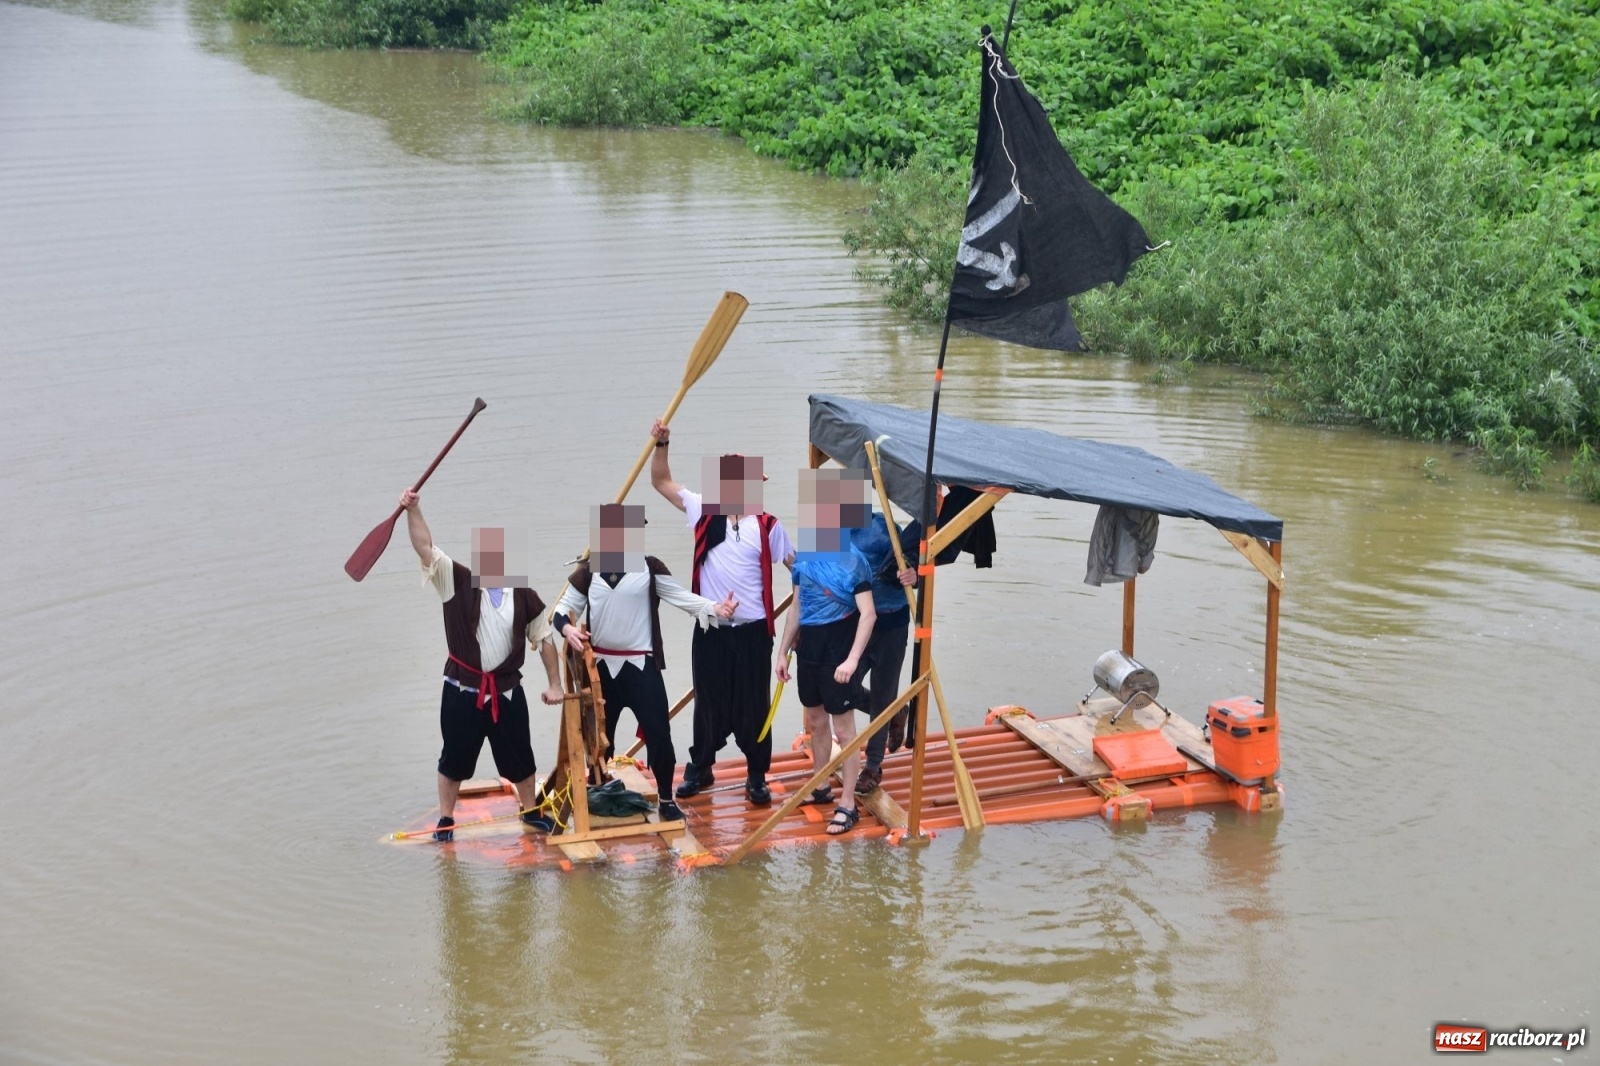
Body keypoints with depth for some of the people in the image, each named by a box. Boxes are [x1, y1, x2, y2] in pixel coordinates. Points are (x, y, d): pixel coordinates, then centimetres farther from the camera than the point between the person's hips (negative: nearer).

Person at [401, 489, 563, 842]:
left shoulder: (523, 594, -2)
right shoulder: (457, 582, -6)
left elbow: (543, 637, 5)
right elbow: (425, 548, -17)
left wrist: (554, 683, 5)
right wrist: (413, 510, -30)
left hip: (506, 690, 1)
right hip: (462, 690, -1)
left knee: (519, 756, 14)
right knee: (454, 757, 10)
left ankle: (531, 811, 34)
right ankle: (445, 818, 26)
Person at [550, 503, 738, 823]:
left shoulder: (648, 566, -3)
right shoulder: (588, 570, 3)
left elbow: (681, 596, -6)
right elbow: (563, 608, 5)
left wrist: (715, 608, -23)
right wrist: (566, 627, -18)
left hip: (641, 665, -2)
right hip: (601, 665, 2)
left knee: (658, 732, -3)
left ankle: (666, 800, 14)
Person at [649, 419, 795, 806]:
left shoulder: (767, 525, -4)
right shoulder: (704, 512, 1)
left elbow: (797, 563, 6)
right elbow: (662, 482, 7)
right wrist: (662, 444, -5)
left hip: (752, 631, -1)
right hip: (710, 631, 2)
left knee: (753, 705, 6)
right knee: (708, 701, 13)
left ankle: (756, 776, 18)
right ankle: (699, 768, 28)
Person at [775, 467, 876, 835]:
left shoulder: (852, 559, -16)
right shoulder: (804, 555, 5)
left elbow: (868, 613, -19)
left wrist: (852, 659, -27)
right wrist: (783, 650, 14)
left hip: (837, 647, -7)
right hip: (808, 645, 7)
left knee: (843, 726, -2)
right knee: (815, 719, 19)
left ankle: (848, 804, 5)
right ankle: (821, 787, 35)